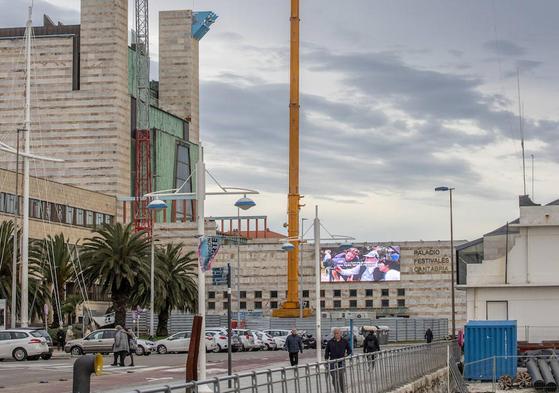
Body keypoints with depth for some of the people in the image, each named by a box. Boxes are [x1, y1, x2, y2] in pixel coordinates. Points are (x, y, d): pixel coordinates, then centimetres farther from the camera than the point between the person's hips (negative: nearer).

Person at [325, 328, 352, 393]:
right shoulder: (330, 342, 2)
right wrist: (326, 360, 2)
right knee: (334, 378, -5)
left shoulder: (344, 341, 5)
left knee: (341, 378, 5)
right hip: (333, 362, 0)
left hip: (341, 362, 0)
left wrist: (346, 354, -1)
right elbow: (327, 352, 8)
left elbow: (349, 350, 17)